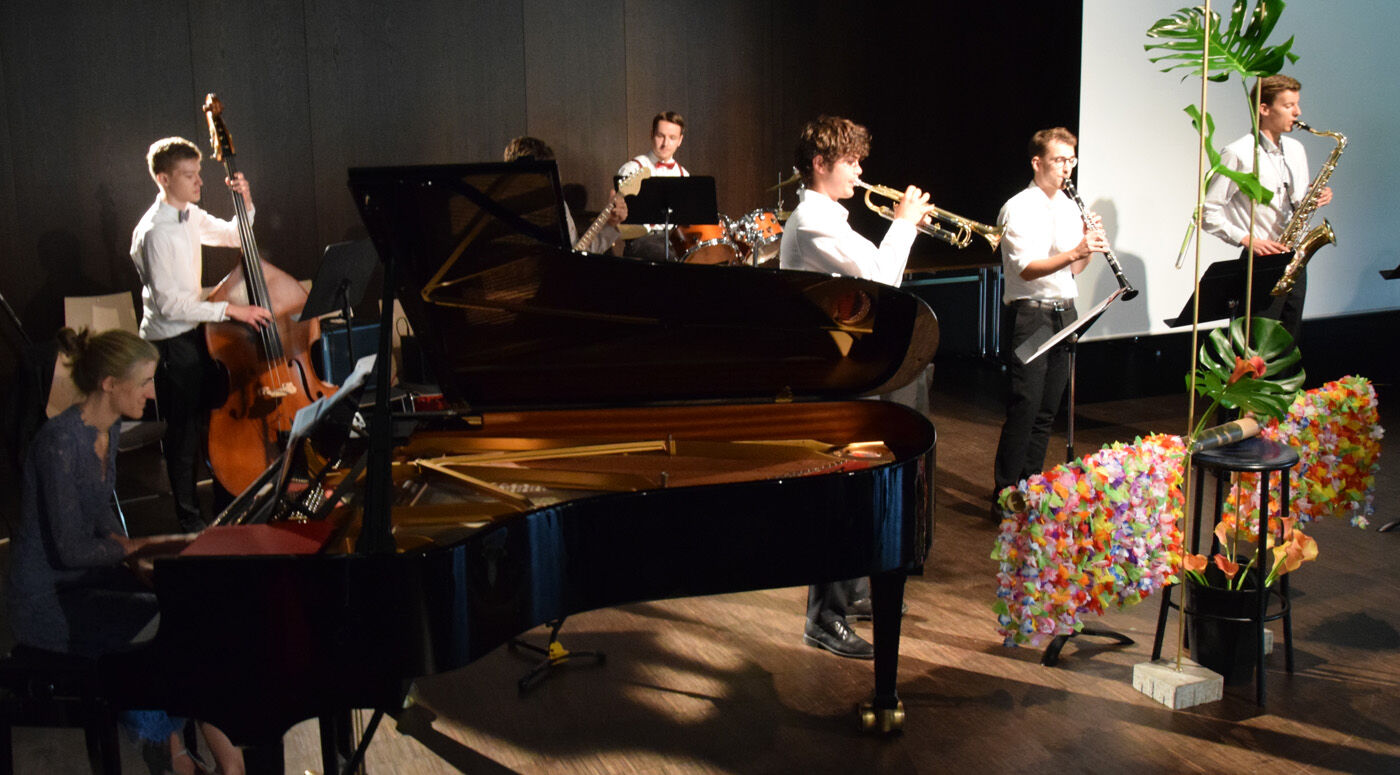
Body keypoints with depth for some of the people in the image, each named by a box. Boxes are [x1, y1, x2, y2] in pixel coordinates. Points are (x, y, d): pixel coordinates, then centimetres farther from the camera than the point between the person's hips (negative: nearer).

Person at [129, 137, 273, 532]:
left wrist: (245, 202, 0)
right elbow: (168, 303, -25)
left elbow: (233, 236, 20)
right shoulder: (154, 233, -21)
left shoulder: (190, 217, 5)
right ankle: (189, 518, 13)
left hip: (194, 332, 9)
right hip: (169, 341, -9)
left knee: (212, 417, 18)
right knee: (184, 430, 0)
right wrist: (231, 310, -25)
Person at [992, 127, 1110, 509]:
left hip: (1063, 313, 7)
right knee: (1024, 409, -8)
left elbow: (1073, 270, 15)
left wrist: (1090, 246, -5)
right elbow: (1027, 268, -21)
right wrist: (1075, 251, -31)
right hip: (1029, 316, -7)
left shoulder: (1070, 207, 14)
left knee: (1047, 410, 10)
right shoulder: (1018, 209, -8)